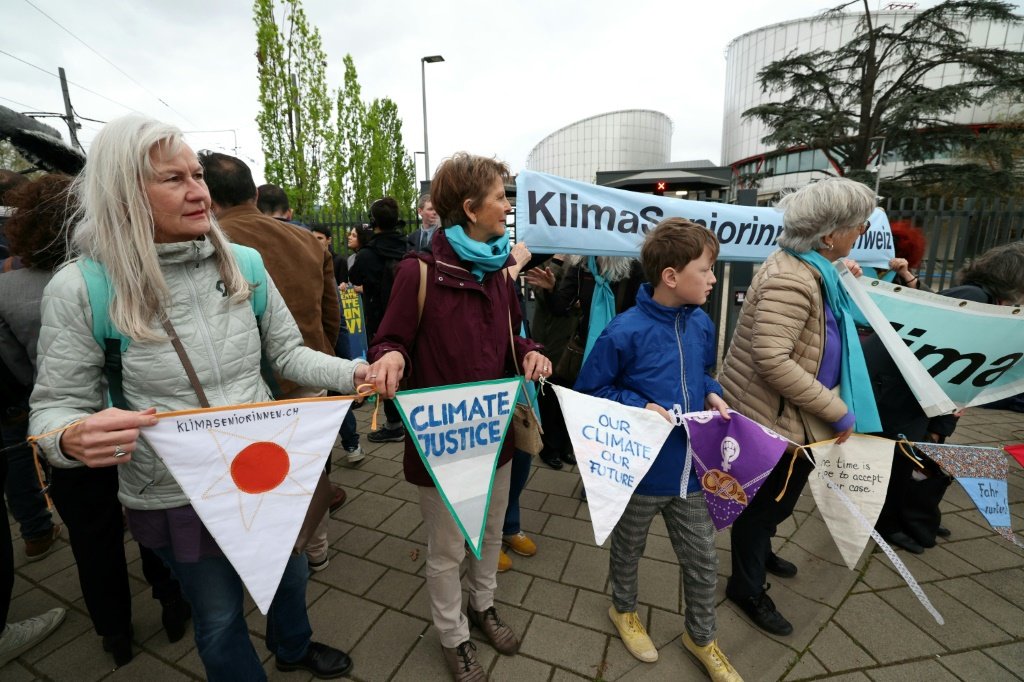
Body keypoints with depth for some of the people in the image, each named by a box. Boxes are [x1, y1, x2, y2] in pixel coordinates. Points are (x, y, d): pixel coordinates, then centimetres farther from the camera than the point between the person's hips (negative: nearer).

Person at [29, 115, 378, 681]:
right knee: (220, 618, 20)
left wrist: (352, 372, -18)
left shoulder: (243, 263, -7)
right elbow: (55, 408, -8)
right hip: (176, 498, -3)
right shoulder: (80, 289, -15)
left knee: (291, 575, 28)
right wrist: (75, 437, -31)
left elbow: (286, 353, -2)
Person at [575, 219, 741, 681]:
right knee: (628, 549, 22)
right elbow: (589, 390, -14)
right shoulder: (626, 332, -23)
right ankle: (623, 609, 53)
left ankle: (700, 637, 48)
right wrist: (640, 407, -23)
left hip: (689, 465, 5)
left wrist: (712, 395, -4)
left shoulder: (701, 324, -3)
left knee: (703, 562, 20)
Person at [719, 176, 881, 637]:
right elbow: (772, 360, -33)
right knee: (765, 503, 11)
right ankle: (747, 588, 35)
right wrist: (838, 410, -24)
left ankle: (758, 552, 54)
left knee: (776, 500, 28)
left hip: (789, 418, 10)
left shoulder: (810, 270, 6)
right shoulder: (791, 278, -27)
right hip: (770, 420, -10)